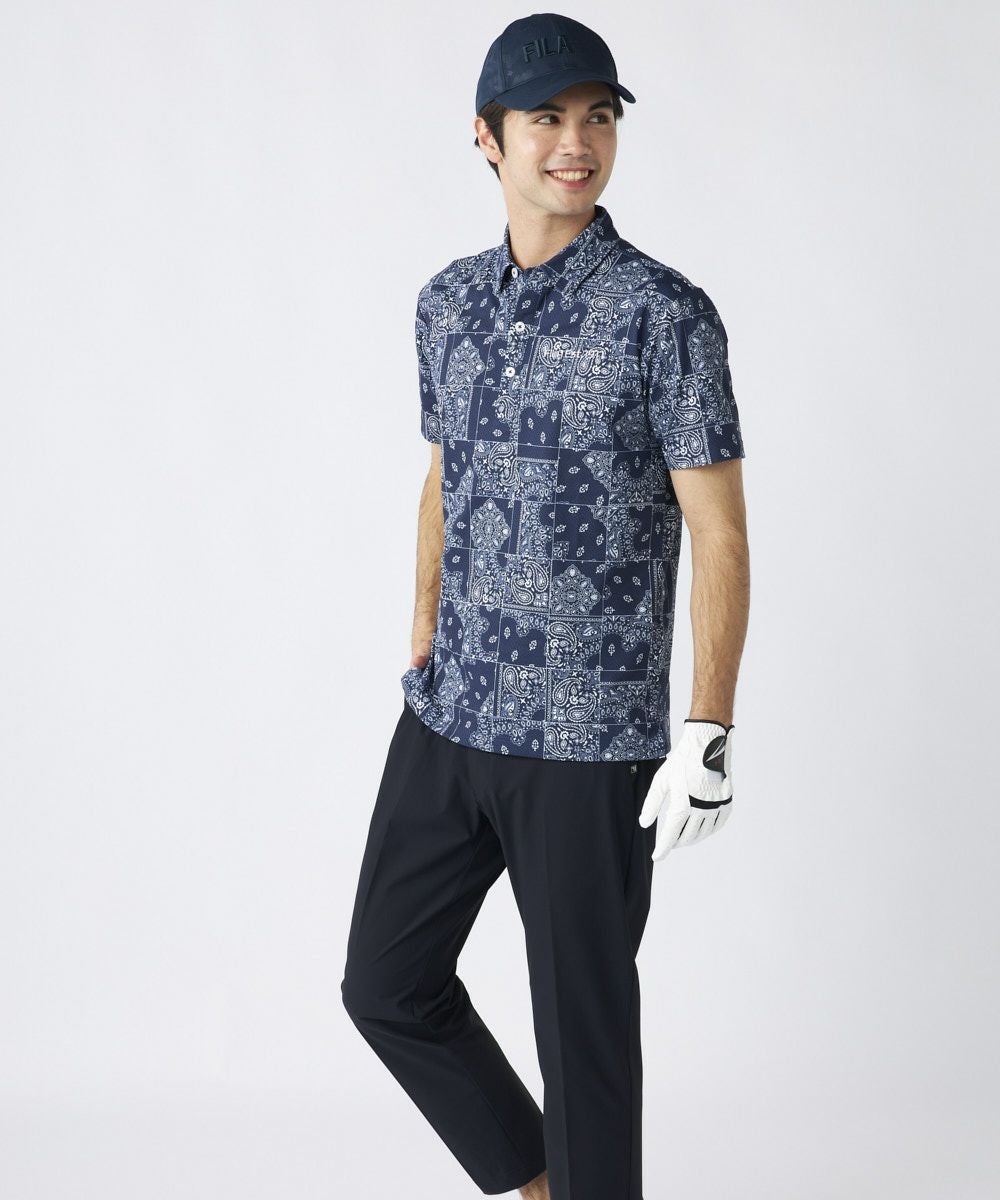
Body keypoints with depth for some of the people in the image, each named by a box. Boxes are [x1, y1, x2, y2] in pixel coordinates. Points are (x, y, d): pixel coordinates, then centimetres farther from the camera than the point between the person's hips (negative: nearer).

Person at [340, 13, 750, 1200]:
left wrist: (708, 739, -16)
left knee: (582, 1016, 5)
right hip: (449, 722, 6)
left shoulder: (665, 315, -11)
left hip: (592, 742, -6)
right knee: (388, 983, 14)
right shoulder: (450, 301, 6)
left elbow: (720, 534, -11)